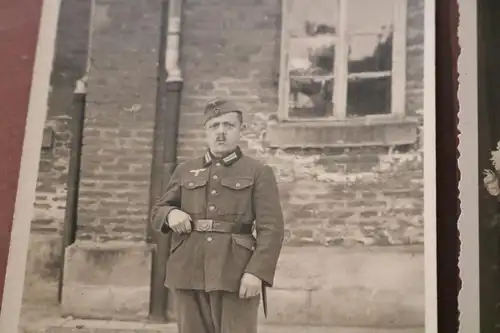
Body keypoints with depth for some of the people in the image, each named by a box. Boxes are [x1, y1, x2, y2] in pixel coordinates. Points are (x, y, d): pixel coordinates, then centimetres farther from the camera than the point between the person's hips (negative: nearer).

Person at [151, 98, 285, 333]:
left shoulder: (259, 173, 5)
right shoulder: (185, 171, 16)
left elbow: (271, 228, -4)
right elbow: (157, 212, 19)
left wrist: (256, 272, -16)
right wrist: (170, 214, -6)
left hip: (236, 275, -3)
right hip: (189, 273, 4)